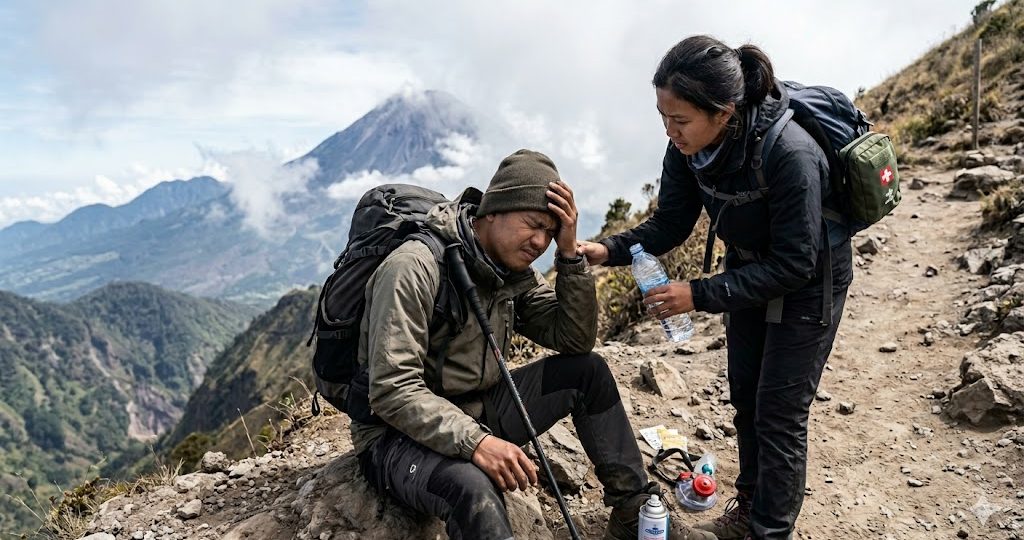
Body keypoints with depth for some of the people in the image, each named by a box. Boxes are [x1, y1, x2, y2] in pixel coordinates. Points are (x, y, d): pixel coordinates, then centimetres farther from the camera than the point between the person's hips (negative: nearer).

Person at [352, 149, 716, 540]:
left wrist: (569, 252, -13)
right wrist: (476, 442, -36)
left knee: (588, 371, 0)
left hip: (476, 414, 8)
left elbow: (576, 340, -3)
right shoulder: (415, 267, -21)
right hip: (402, 434, -7)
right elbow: (392, 389, -26)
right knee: (473, 489, -40)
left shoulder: (514, 273, 2)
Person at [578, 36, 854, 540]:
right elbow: (670, 223, -9)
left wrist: (700, 295, -34)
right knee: (745, 398, 18)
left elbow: (793, 266, -31)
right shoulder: (688, 145, -20)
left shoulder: (790, 156, -38)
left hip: (808, 283, -6)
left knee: (779, 415, 2)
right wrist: (608, 249, -25)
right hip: (749, 270, 7)